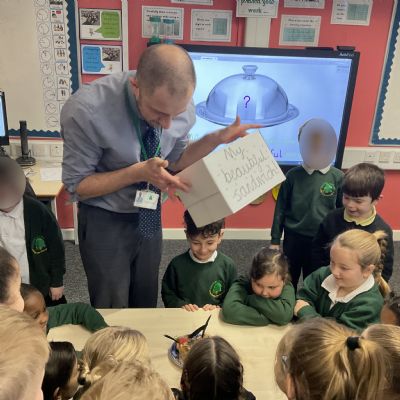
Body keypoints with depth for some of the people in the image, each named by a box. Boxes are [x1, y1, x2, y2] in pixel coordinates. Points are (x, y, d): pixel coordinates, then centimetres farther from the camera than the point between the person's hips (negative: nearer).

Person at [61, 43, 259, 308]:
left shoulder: (180, 106, -16)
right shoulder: (86, 111, -30)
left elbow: (174, 163, 1)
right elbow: (77, 185, -19)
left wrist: (217, 139, -14)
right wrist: (138, 172, -31)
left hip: (149, 216, 4)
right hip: (104, 221, -4)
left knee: (146, 303, 23)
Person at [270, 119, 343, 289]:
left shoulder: (338, 177, -7)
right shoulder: (293, 175, -7)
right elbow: (281, 208, -2)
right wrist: (275, 240, 0)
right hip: (293, 237, 0)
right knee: (289, 281, 16)